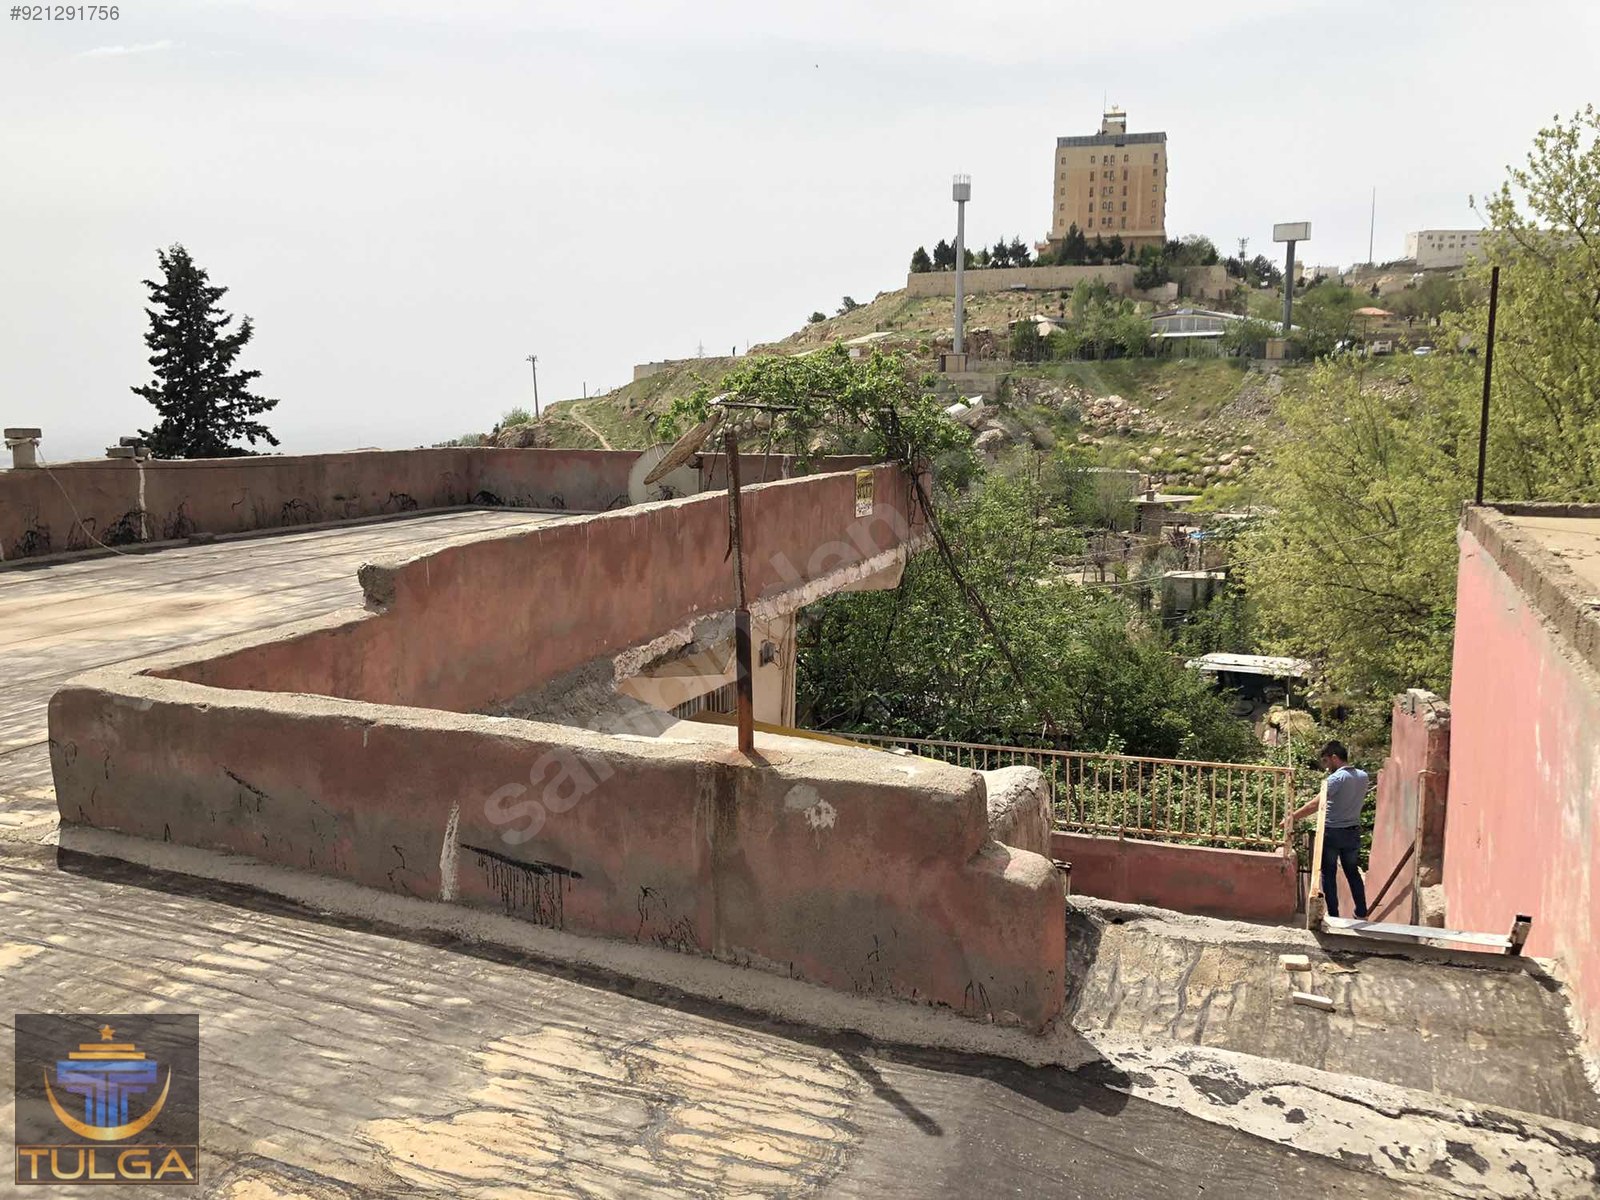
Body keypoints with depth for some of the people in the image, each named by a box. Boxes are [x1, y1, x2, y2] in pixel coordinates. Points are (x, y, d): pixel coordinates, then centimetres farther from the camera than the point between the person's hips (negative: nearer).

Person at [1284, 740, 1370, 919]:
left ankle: (1333, 916, 7)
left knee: (1329, 874, 4)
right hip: (1353, 832, 6)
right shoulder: (1363, 776, 3)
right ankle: (1362, 914, 22)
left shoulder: (1337, 778, -18)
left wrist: (1293, 816, -23)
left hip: (1332, 832, -6)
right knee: (1353, 872, 18)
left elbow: (1316, 805, -26)